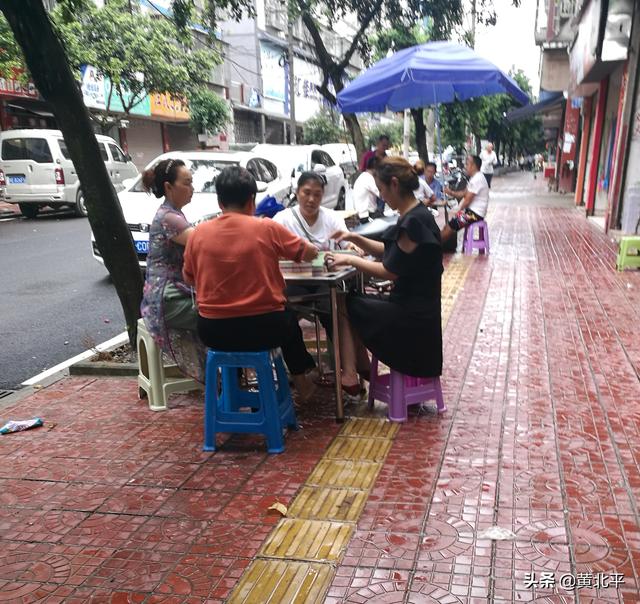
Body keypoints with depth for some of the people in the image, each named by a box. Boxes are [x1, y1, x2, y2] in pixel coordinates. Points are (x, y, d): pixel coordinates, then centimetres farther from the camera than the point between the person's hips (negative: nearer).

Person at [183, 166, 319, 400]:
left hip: (213, 332, 2)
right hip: (263, 327, -2)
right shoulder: (267, 228, -8)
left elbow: (188, 278, 11)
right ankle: (300, 382, 42)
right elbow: (310, 253, 6)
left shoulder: (199, 232, -3)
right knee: (288, 319, 32)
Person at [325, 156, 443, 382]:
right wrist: (355, 238, 7)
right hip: (414, 307, 9)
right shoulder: (416, 215, 7)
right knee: (351, 301, 15)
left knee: (343, 306, 3)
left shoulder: (414, 222, -23)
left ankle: (350, 374, 8)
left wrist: (349, 260, -8)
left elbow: (389, 271, -19)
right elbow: (390, 252, 17)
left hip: (411, 316, -9)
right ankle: (359, 367, 18)